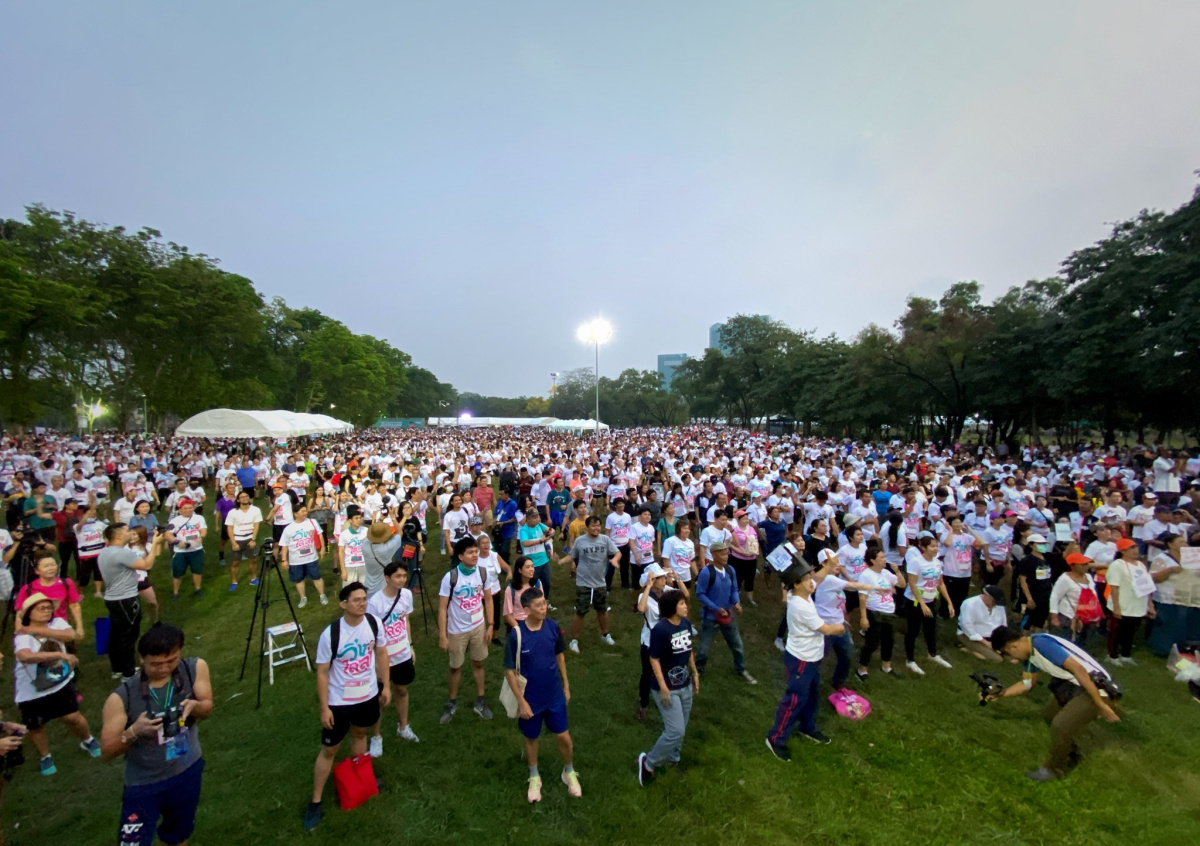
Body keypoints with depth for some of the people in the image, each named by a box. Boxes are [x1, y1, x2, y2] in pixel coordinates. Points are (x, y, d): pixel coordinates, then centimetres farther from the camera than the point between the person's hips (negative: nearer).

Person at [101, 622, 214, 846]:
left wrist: (194, 706, -31)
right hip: (143, 783, -2)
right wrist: (133, 731, -36)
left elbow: (207, 710, -9)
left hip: (187, 773, 3)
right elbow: (107, 751, -16)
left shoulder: (195, 668, -18)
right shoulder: (122, 697, -23)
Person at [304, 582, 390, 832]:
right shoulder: (330, 635, -27)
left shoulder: (374, 623, -16)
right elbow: (322, 672, -15)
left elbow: (381, 653, -1)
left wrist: (385, 685, 3)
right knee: (329, 749, 10)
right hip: (339, 701, -4)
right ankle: (315, 802, 29)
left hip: (368, 695, 4)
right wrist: (324, 708, -12)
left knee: (360, 733, 25)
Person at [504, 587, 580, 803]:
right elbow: (509, 671, -15)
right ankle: (534, 778, 46)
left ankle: (569, 773, 41)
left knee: (563, 737, 13)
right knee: (531, 738, 20)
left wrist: (566, 685, 8)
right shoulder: (516, 635, -25)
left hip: (555, 695, 2)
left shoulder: (552, 627, -15)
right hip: (530, 699, -2)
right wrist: (521, 701, -14)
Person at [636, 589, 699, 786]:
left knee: (681, 728, 18)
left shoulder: (686, 623, -3)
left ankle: (672, 759, 42)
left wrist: (695, 674, 15)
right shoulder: (660, 629, -25)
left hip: (685, 685, 7)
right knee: (676, 731, -6)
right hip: (668, 688, -7)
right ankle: (648, 762, 16)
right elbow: (654, 660, -20)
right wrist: (663, 688, -19)